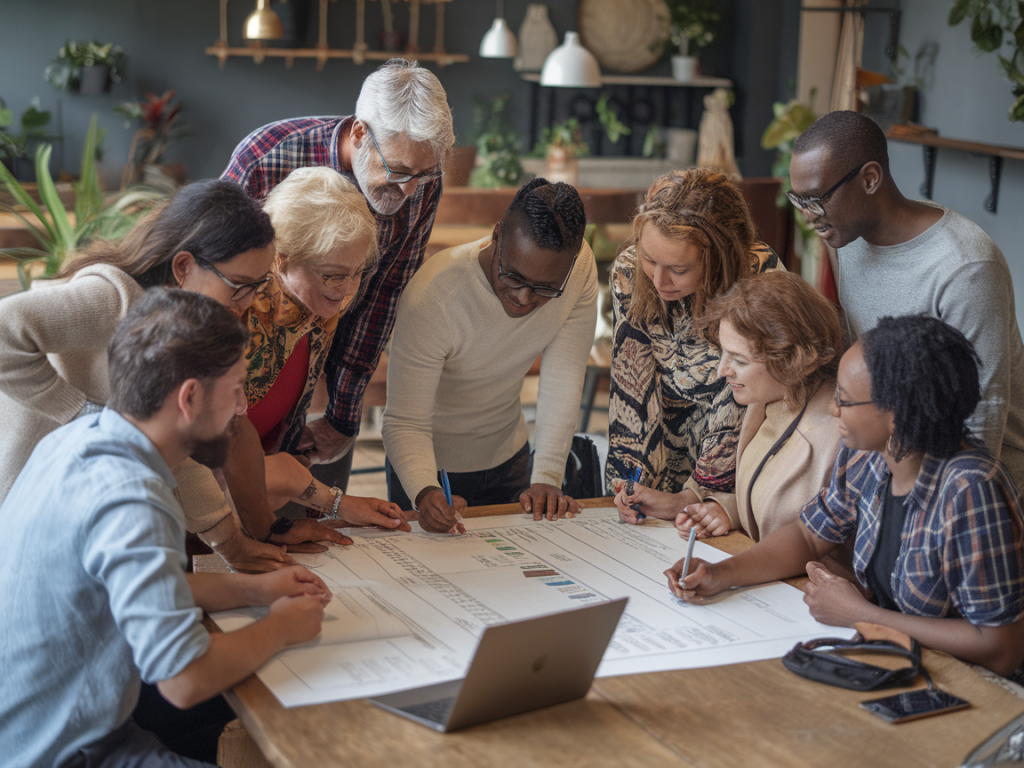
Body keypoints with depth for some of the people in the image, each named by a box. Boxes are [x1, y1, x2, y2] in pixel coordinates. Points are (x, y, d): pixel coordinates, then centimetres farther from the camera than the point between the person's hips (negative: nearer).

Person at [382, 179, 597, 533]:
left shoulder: (581, 267, -22)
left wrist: (547, 477, -28)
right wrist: (425, 492, -48)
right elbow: (405, 423, -30)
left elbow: (564, 379, -19)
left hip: (508, 456, 4)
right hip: (432, 465, -3)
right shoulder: (431, 297, -33)